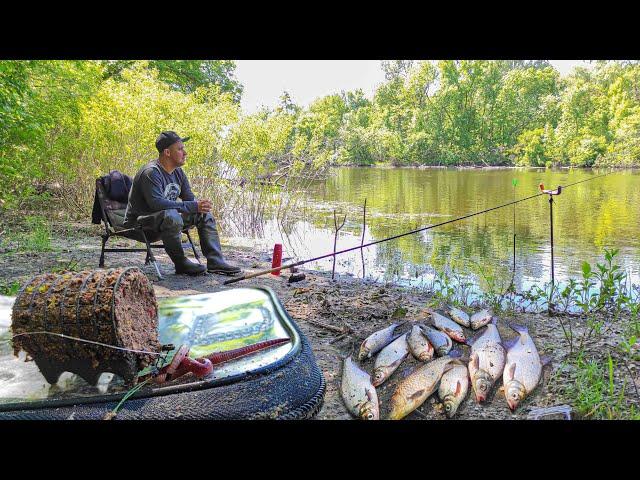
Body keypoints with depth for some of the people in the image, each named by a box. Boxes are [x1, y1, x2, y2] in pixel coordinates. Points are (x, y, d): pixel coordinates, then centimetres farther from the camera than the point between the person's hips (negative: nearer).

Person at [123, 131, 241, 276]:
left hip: (167, 216, 9)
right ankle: (181, 263, -21)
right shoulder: (151, 172, -23)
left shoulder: (178, 172, 6)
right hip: (140, 222, -9)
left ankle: (215, 262, -5)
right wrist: (193, 206, -35)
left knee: (204, 213, 2)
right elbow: (156, 203, -35)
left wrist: (199, 205, -17)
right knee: (171, 216, -39)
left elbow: (190, 198, 9)